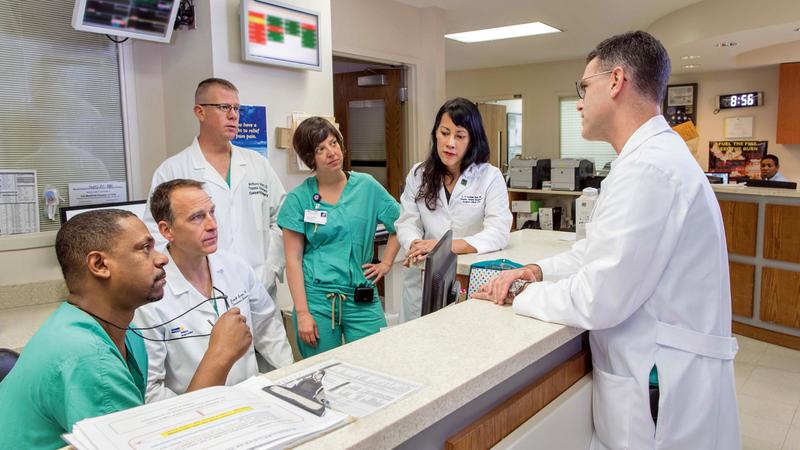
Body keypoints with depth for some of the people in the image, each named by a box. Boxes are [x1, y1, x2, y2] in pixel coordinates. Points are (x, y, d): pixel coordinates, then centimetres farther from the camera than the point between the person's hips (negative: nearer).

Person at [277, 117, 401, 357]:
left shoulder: (367, 186, 4)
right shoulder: (298, 199, -1)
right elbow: (293, 259, -3)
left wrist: (386, 263, 5)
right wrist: (302, 313, -8)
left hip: (362, 299, 2)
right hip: (316, 298, -1)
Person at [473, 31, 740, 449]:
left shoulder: (649, 168, -25)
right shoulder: (653, 155, 10)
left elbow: (597, 300, -26)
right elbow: (602, 248, 16)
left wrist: (519, 296, -11)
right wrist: (541, 271, 1)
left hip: (664, 390, -9)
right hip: (652, 372, 9)